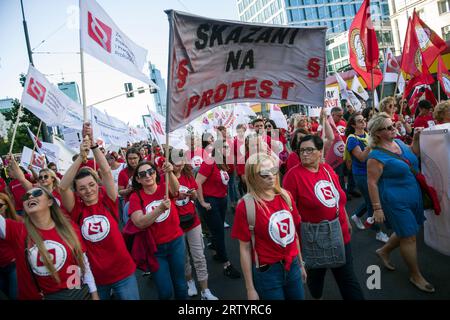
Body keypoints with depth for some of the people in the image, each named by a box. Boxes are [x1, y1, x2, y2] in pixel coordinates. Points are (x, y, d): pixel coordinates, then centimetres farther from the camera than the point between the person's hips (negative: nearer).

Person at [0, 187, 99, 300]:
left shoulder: (69, 227, -7)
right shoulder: (18, 231, -8)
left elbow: (83, 262, -2)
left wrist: (94, 294, -1)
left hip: (74, 293, 0)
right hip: (34, 297, 0)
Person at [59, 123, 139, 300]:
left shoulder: (107, 202, -6)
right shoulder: (77, 209, -6)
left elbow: (106, 171, -15)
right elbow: (63, 187, -21)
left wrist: (93, 144, -20)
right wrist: (81, 156, -25)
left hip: (123, 272, -1)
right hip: (94, 276, 1)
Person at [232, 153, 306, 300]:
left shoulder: (286, 196, -1)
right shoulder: (246, 206, -16)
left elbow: (293, 232, 9)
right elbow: (245, 249, -12)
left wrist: (300, 264, 15)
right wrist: (250, 288, -9)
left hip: (292, 267, 5)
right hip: (267, 272, -5)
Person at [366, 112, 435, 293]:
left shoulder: (398, 142, 4)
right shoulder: (376, 156, -20)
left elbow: (414, 156, 21)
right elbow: (372, 183, -20)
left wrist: (416, 138, 4)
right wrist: (377, 208, -20)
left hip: (414, 197, 8)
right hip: (396, 202, -8)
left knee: (406, 232, 19)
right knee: (409, 237, 3)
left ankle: (384, 251, 42)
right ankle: (415, 275, 23)